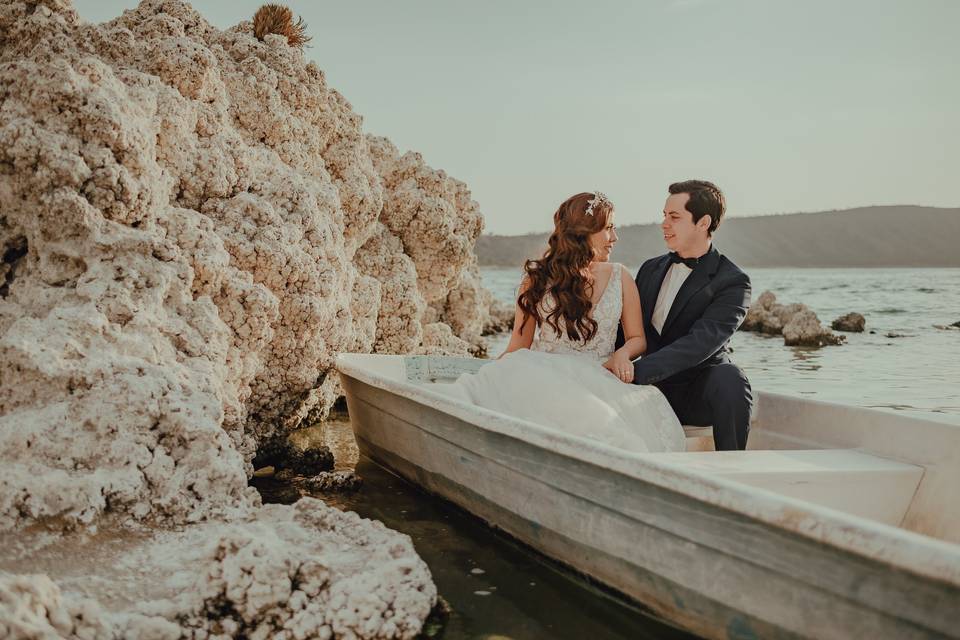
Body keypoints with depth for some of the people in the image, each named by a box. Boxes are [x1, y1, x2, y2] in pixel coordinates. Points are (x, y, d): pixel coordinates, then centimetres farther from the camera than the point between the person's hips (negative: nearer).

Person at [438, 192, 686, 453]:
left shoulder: (620, 278, 14)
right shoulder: (538, 278, 10)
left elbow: (637, 338, 18)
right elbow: (519, 346, 9)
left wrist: (621, 354, -7)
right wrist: (485, 377, -11)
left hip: (599, 380, 1)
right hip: (544, 378, -1)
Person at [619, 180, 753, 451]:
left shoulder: (732, 282, -9)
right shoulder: (651, 269, 12)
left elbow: (702, 342, -23)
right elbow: (627, 329, 15)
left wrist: (636, 371, -34)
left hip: (697, 394, -4)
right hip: (651, 388, 4)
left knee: (729, 378, -36)